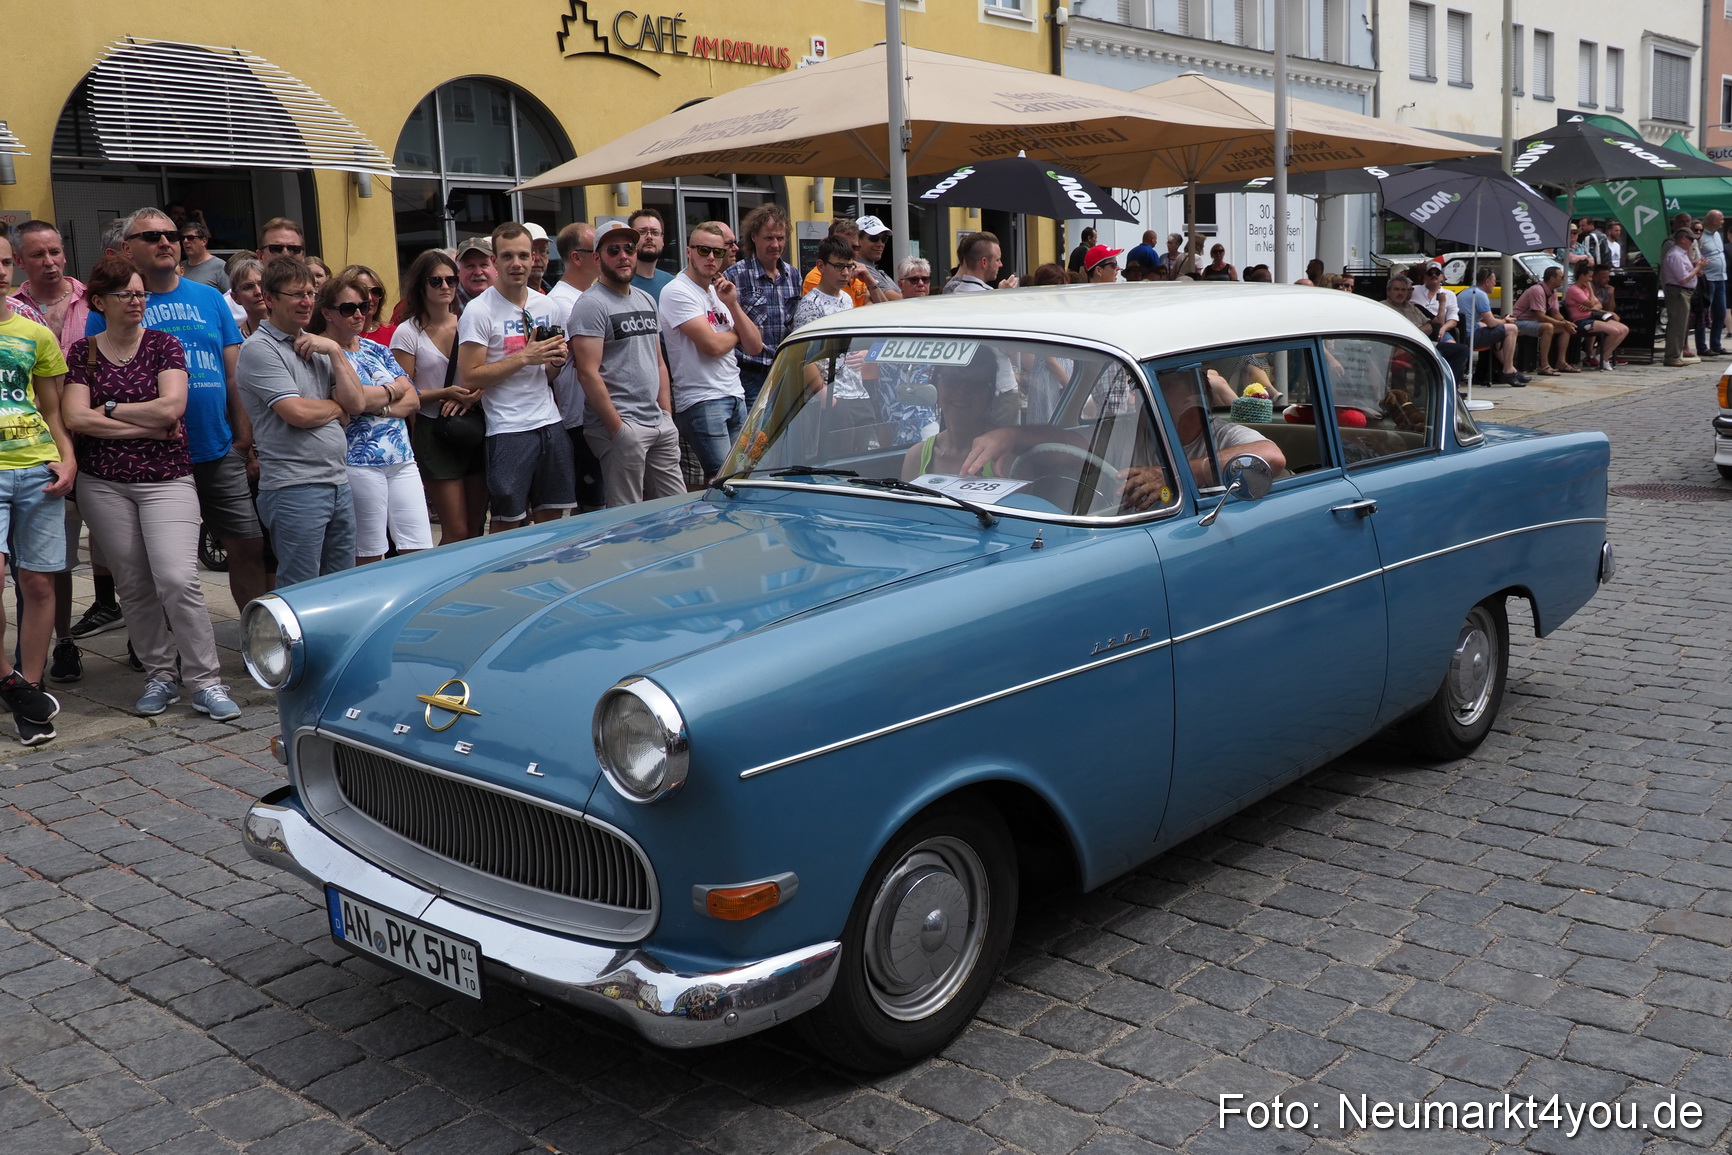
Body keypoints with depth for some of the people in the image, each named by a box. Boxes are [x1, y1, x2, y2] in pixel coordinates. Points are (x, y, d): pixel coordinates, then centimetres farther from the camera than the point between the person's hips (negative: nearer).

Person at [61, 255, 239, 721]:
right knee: (134, 586, 5)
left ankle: (205, 682, -7)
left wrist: (108, 410, -5)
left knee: (178, 579, -14)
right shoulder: (82, 353, 6)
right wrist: (148, 426, -10)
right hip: (104, 484, 2)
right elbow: (74, 418, -7)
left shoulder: (164, 346, 3)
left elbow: (171, 407, -11)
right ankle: (160, 676, 18)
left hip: (166, 479, -2)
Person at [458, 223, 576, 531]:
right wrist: (525, 357, -17)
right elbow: (470, 378, -14)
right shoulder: (478, 311, -7)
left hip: (550, 424, 6)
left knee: (552, 518, 8)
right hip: (509, 431, -5)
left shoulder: (546, 305, 11)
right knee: (507, 523, 0)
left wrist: (556, 360, -1)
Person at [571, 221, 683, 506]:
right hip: (622, 426, -8)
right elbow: (588, 374, -15)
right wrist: (618, 428, -17)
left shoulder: (647, 300, 17)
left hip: (660, 425, 8)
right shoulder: (591, 305, -8)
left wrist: (667, 413, 12)